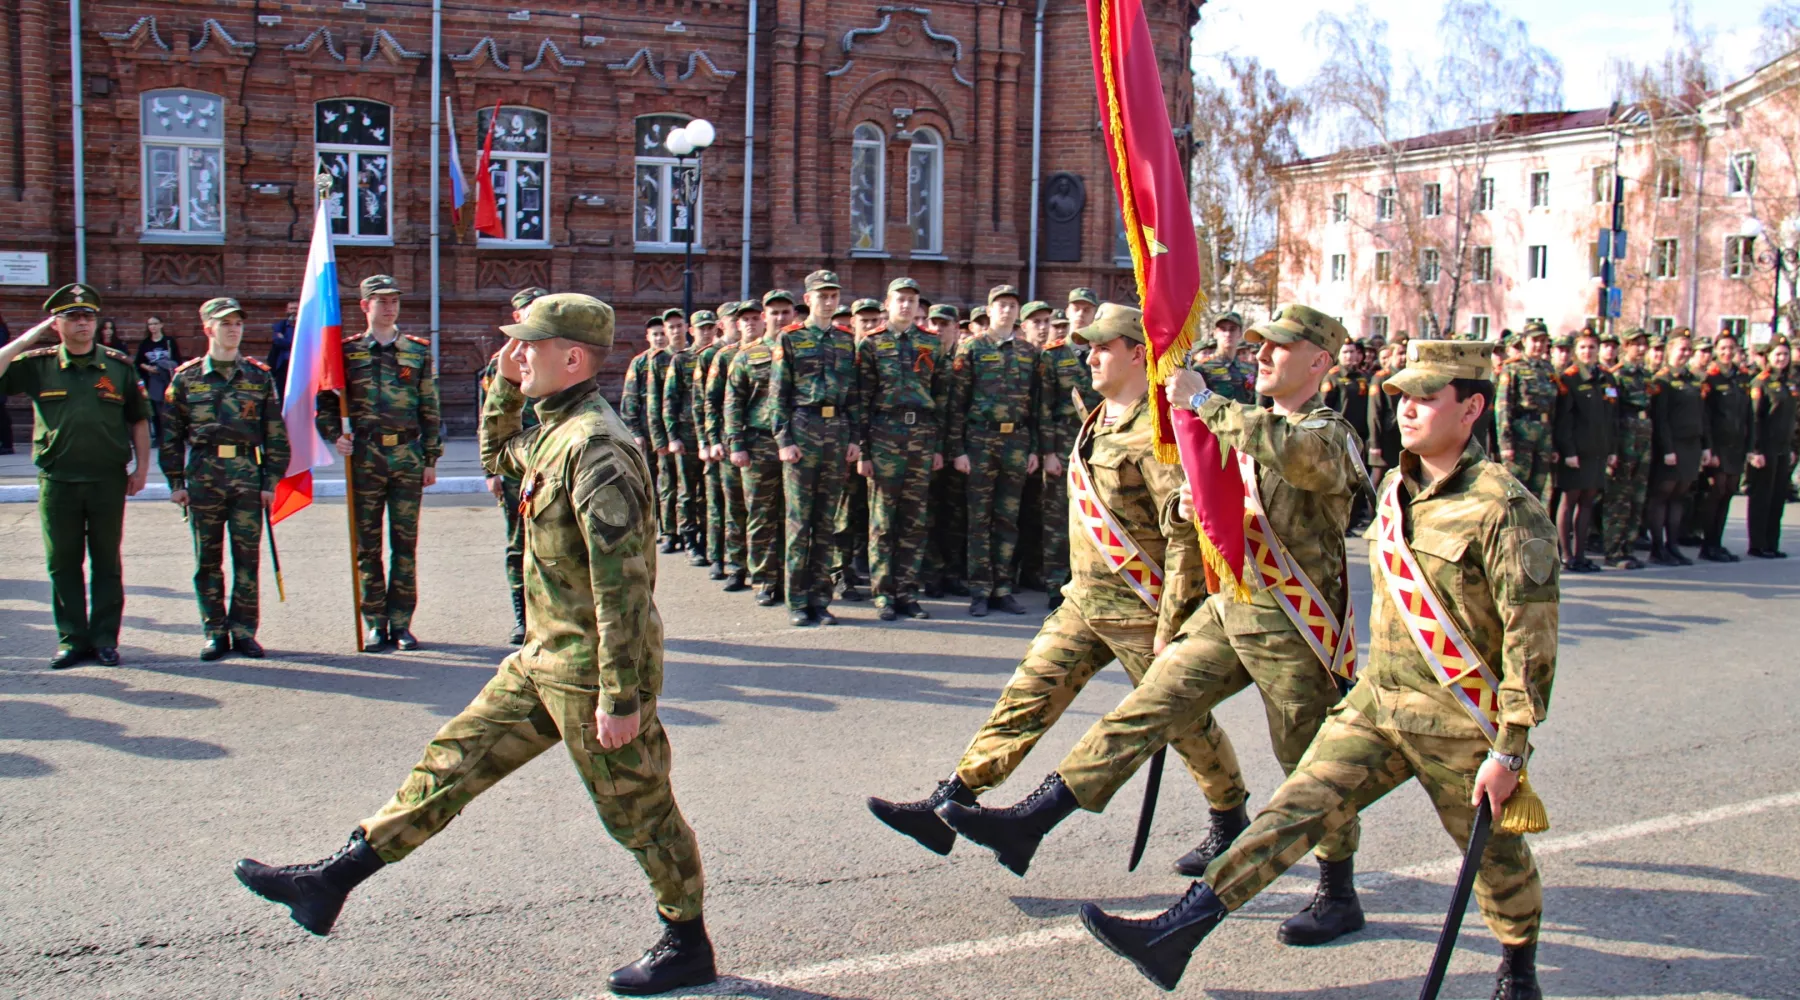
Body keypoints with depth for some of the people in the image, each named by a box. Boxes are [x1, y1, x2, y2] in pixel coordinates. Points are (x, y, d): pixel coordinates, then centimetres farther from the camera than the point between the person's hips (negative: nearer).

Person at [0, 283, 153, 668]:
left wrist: (141, 467, 5)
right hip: (57, 481, 0)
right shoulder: (37, 365, 4)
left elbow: (138, 419, 10)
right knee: (63, 564, 6)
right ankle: (72, 639, 14)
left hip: (108, 480, 0)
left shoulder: (119, 366, 5)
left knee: (107, 563, 6)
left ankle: (105, 639, 13)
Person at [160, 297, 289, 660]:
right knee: (207, 559, 5)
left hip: (247, 476, 0)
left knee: (247, 557, 2)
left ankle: (243, 630, 11)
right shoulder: (186, 377, 5)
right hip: (203, 477, 0)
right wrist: (176, 482, 2)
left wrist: (271, 482, 1)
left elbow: (275, 433, 7)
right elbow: (170, 433, 7)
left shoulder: (259, 376, 6)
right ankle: (214, 632, 13)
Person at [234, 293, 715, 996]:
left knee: (636, 809, 5)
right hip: (543, 660, 10)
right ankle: (337, 878, 20)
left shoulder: (595, 445, -23)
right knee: (456, 758, 12)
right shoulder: (556, 431, 8)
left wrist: (620, 695, -25)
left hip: (590, 670, -10)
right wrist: (505, 384, 16)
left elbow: (622, 580, -26)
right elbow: (497, 454, 33)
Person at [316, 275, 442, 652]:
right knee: (367, 545, 3)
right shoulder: (348, 351, 5)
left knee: (406, 543, 3)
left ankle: (401, 622, 11)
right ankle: (375, 623, 11)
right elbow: (326, 401, 8)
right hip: (364, 456, 0)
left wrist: (431, 459, 5)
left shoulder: (418, 350, 7)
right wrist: (335, 435, -10)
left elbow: (430, 409, 8)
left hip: (407, 455, 1)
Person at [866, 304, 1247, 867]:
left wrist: (1171, 624, -22)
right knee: (1027, 697, 2)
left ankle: (1233, 822, 30)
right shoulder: (1098, 422, 11)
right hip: (1085, 600, 8)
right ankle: (950, 806, 2)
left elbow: (1186, 532, -22)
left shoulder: (1158, 431, -18)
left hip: (1140, 610, -8)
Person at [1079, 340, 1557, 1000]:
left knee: (1495, 854, 13)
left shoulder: (1505, 505, -16)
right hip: (1376, 706, 6)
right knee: (1296, 809, -3)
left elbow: (1532, 633, -17)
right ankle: (1175, 935, -8)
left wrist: (1509, 748, -18)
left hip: (1460, 725, -6)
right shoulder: (1395, 488, 6)